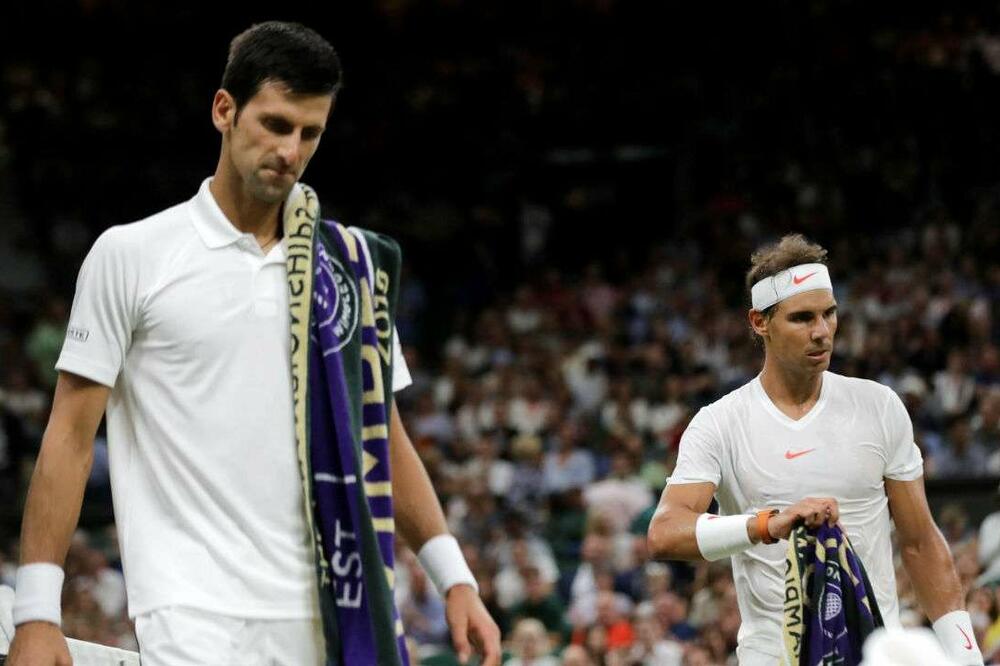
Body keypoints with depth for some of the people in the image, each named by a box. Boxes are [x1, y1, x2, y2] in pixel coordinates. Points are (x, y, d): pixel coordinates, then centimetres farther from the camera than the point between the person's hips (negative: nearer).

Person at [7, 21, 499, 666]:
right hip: (190, 613, -4)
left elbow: (384, 440, 19)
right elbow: (71, 435, 0)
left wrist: (456, 580, 10)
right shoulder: (130, 255, 2)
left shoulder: (350, 265, 13)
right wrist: (37, 613, -7)